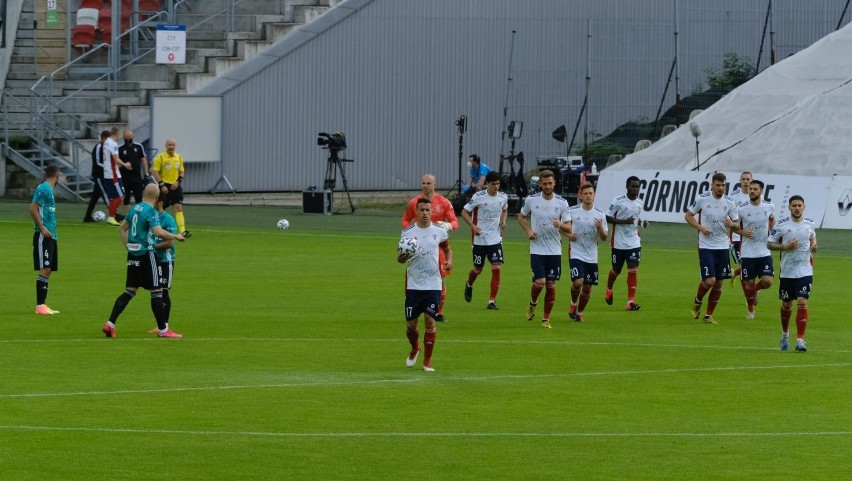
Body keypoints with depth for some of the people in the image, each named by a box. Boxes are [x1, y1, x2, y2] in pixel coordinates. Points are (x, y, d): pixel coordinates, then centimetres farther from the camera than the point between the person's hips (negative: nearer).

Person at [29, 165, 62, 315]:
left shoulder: (49, 189, 17)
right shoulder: (43, 189, -10)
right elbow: (32, 209, -17)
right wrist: (42, 228, -18)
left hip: (51, 236, 10)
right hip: (43, 235, -10)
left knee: (48, 271, 9)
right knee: (44, 270, -12)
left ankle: (42, 305, 12)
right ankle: (40, 306, -14)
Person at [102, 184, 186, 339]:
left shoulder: (135, 208, 10)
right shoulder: (151, 211, -14)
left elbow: (122, 228, 18)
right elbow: (159, 232, -26)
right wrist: (176, 236, -12)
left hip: (133, 255, 7)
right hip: (146, 254, -7)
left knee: (130, 291, 10)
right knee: (156, 291, 2)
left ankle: (110, 324, 1)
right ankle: (162, 330, 6)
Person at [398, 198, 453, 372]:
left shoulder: (439, 232, 1)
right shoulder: (407, 233, 0)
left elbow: (447, 249, 18)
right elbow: (399, 258, 5)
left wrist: (449, 260, -3)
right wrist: (402, 257, -19)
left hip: (433, 285, -1)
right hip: (413, 285, 1)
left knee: (430, 321, -7)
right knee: (410, 325, 4)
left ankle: (427, 361, 4)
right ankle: (415, 349, 36)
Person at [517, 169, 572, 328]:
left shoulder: (562, 203, -1)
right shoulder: (531, 200, -1)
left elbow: (568, 228, 0)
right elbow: (521, 216, 16)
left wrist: (561, 225, -24)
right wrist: (528, 231, -2)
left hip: (555, 251, 1)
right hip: (537, 250, -1)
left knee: (551, 285, 2)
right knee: (539, 282, -12)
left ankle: (546, 319, 14)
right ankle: (532, 304, 19)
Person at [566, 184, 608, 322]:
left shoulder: (600, 215, 1)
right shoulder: (572, 211, -3)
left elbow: (604, 238, 4)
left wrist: (600, 228, -17)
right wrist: (568, 234, -8)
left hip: (592, 257, 2)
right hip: (576, 253, -2)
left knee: (587, 288, 6)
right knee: (578, 282, -20)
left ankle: (579, 312, 27)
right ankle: (573, 303, 9)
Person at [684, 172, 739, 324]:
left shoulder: (729, 203, 1)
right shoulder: (702, 199, -6)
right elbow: (688, 216, 5)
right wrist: (701, 227, -11)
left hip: (723, 247, 3)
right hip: (706, 247, -3)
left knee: (718, 285, 4)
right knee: (709, 281, -14)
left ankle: (708, 315, 17)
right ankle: (697, 302, 17)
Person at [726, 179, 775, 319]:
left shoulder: (769, 207, -2)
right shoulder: (742, 209, -8)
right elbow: (734, 227, 4)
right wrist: (743, 232, -14)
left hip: (764, 252, 1)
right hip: (747, 253, -1)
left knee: (767, 281, -11)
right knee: (749, 283, 4)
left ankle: (755, 290, 25)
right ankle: (750, 310, 28)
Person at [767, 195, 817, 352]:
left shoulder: (810, 224, 2)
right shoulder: (782, 224, -6)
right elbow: (769, 243, -1)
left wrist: (814, 246, -2)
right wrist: (785, 247, -17)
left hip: (805, 272, 0)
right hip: (787, 272, 0)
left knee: (802, 303, -13)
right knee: (786, 305, 12)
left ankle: (800, 340, -13)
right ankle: (785, 333, 39)